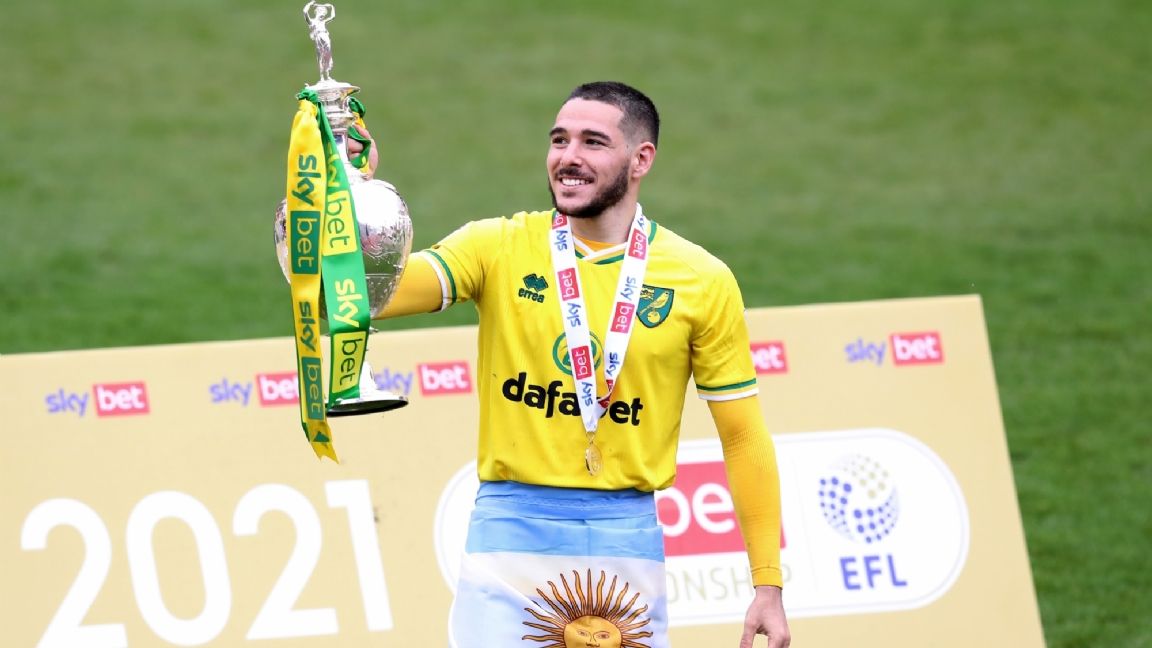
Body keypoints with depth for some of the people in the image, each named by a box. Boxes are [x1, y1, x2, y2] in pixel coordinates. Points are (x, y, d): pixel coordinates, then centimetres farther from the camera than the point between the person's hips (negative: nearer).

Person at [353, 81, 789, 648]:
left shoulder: (702, 281, 2)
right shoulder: (499, 249, 1)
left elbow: (743, 437, 4)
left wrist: (767, 584, 0)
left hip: (628, 535, 1)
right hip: (510, 531, -1)